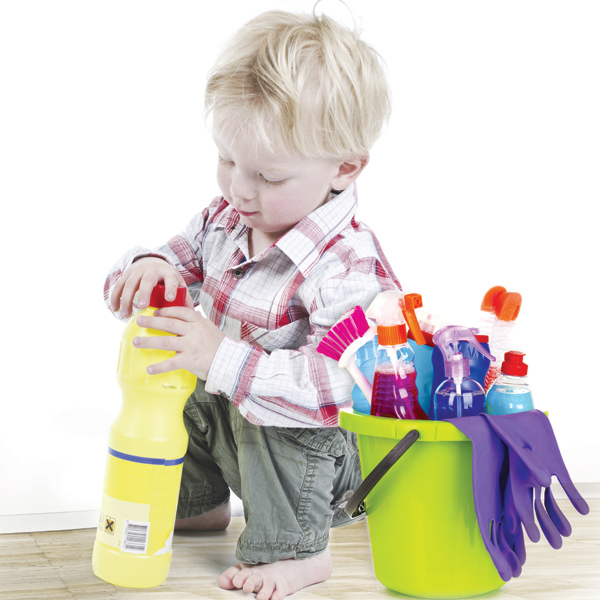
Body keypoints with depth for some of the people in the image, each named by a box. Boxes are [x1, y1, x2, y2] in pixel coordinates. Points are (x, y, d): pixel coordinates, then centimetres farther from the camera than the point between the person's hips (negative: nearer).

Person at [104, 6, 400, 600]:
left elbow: (339, 384, -39)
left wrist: (224, 359, -46)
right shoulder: (226, 218, -7)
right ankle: (199, 502, 33)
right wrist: (149, 268, -22)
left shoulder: (347, 267, -32)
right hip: (229, 407, 8)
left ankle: (296, 551, -11)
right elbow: (180, 257, 6)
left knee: (268, 421, -33)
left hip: (308, 438, -8)